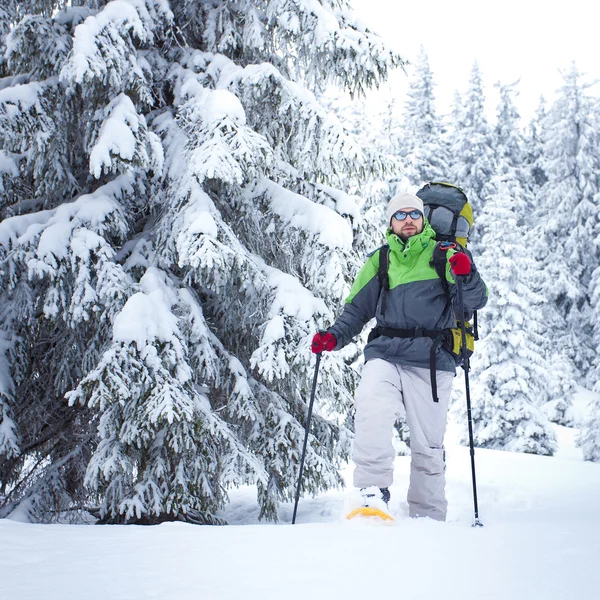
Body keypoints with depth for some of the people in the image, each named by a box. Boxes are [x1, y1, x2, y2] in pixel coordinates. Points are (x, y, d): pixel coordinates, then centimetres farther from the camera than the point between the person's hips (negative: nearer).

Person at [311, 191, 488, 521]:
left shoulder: (444, 255, 11)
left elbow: (475, 301, 2)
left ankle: (428, 517, 15)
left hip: (432, 359, -1)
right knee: (370, 408, -28)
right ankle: (373, 491, -22)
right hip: (385, 354, 1)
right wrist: (334, 336, 3)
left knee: (428, 445, 2)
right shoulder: (379, 261, 18)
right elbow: (357, 309, 20)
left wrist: (466, 275, -18)